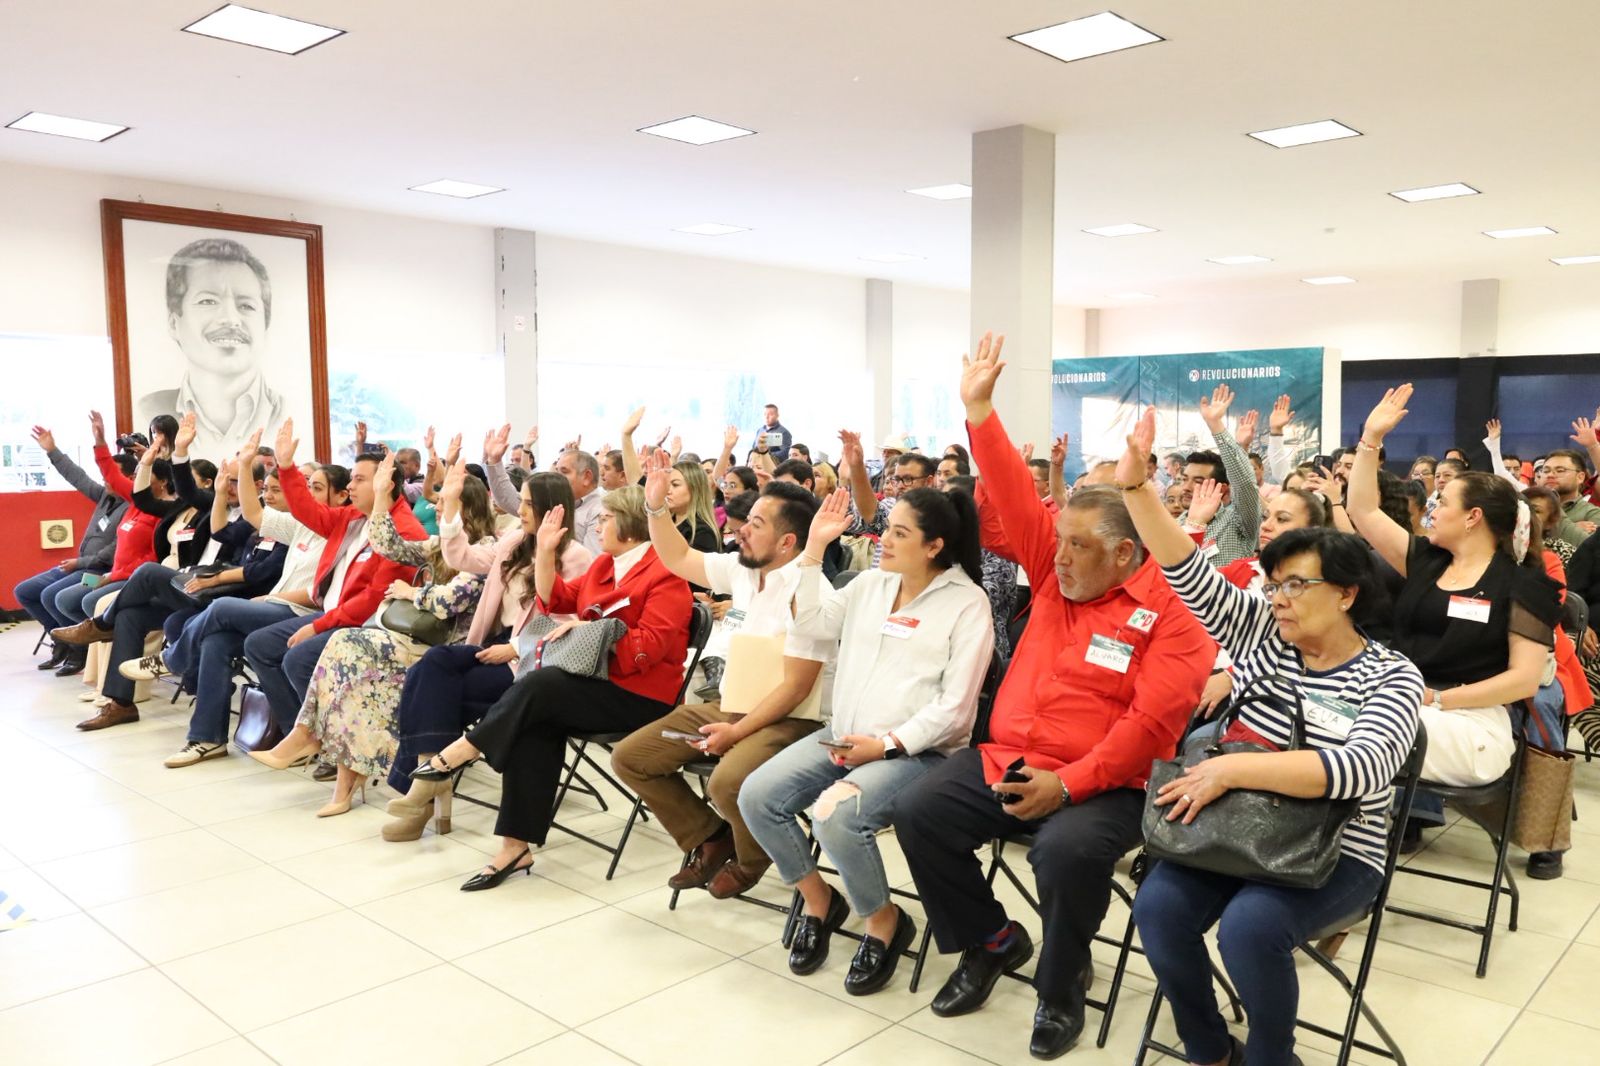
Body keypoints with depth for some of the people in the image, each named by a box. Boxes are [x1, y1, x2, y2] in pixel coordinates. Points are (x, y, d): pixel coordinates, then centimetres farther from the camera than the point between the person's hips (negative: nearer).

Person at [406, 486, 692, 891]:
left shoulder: (665, 574, -10)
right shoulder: (605, 564, 15)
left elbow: (648, 648, -18)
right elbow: (555, 600, 22)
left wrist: (589, 628, -16)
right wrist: (545, 551, 9)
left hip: (639, 697, -7)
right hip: (595, 682, 7)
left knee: (539, 684, -27)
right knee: (536, 726, -22)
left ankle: (460, 753, -10)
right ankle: (517, 846, -21)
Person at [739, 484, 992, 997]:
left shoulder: (967, 603, -8)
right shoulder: (871, 583, 12)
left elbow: (955, 705, -13)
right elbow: (812, 622, 6)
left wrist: (888, 745, -19)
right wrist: (814, 548, 1)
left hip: (918, 751, -7)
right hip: (843, 737, 7)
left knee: (835, 817, -31)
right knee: (756, 797, -11)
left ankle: (885, 921, -1)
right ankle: (819, 900, 12)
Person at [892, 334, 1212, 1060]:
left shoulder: (1169, 617, -10)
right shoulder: (1055, 575, 6)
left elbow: (1151, 724, -18)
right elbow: (1016, 499, 2)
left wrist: (1069, 784, -25)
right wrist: (979, 408, -4)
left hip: (1099, 783, -6)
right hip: (1003, 759, 6)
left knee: (1068, 852, -34)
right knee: (918, 813, -10)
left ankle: (1061, 984, -2)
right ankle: (990, 941, 12)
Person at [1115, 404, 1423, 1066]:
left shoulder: (1391, 677, -7)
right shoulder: (1261, 632, 4)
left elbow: (1364, 768, -26)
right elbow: (1188, 572, -6)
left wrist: (1232, 769, -32)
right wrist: (1136, 487, -19)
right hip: (1233, 832, 4)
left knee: (1249, 925, -30)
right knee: (1159, 905, -22)